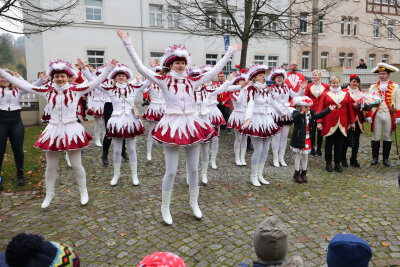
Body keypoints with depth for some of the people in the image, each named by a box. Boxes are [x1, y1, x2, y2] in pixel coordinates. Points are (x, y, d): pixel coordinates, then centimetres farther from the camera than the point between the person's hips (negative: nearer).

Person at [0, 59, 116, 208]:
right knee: (50, 167, 12)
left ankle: (83, 192, 24)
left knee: (77, 165, 6)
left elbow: (96, 82, -6)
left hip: (72, 130, -2)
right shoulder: (47, 91, 5)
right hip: (53, 131, 3)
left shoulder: (76, 90, -2)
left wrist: (109, 68, -13)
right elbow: (23, 85, 9)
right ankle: (49, 194, 31)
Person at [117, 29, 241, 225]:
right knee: (171, 171, 1)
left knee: (193, 169, 12)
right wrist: (128, 45, -9)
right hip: (171, 125, -3)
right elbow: (140, 68, -6)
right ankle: (165, 208, 21)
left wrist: (230, 52, 15)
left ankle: (194, 203, 33)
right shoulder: (163, 80, 0)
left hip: (190, 124, 4)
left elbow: (214, 71, 12)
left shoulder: (192, 81, 8)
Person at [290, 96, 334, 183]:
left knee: (305, 156, 14)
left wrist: (328, 109, 15)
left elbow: (319, 115, 17)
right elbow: (295, 119, -36)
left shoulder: (310, 114, 7)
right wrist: (301, 113, -53)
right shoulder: (296, 114, -15)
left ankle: (303, 173, 28)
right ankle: (297, 174, 19)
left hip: (307, 139, 6)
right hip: (299, 139, -6)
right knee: (298, 156, 5)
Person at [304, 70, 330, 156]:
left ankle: (319, 148, 17)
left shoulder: (326, 86, 3)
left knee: (320, 130, 6)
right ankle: (312, 148, 13)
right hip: (312, 110, 0)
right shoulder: (309, 86, 5)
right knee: (312, 129, 2)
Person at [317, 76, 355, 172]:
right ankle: (328, 163, 16)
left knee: (340, 144, 7)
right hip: (329, 124, -2)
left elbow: (350, 108, 11)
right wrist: (319, 122, -7)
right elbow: (320, 108, 0)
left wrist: (352, 121, 10)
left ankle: (337, 164, 18)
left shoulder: (346, 94, 10)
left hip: (342, 124, 2)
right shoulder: (326, 94, 4)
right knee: (329, 144, 5)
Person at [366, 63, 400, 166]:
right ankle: (375, 158, 13)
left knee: (387, 137, 6)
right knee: (375, 137, 3)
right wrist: (368, 115, -4)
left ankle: (385, 158, 16)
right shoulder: (373, 87, 8)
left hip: (389, 115, 0)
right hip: (376, 114, 0)